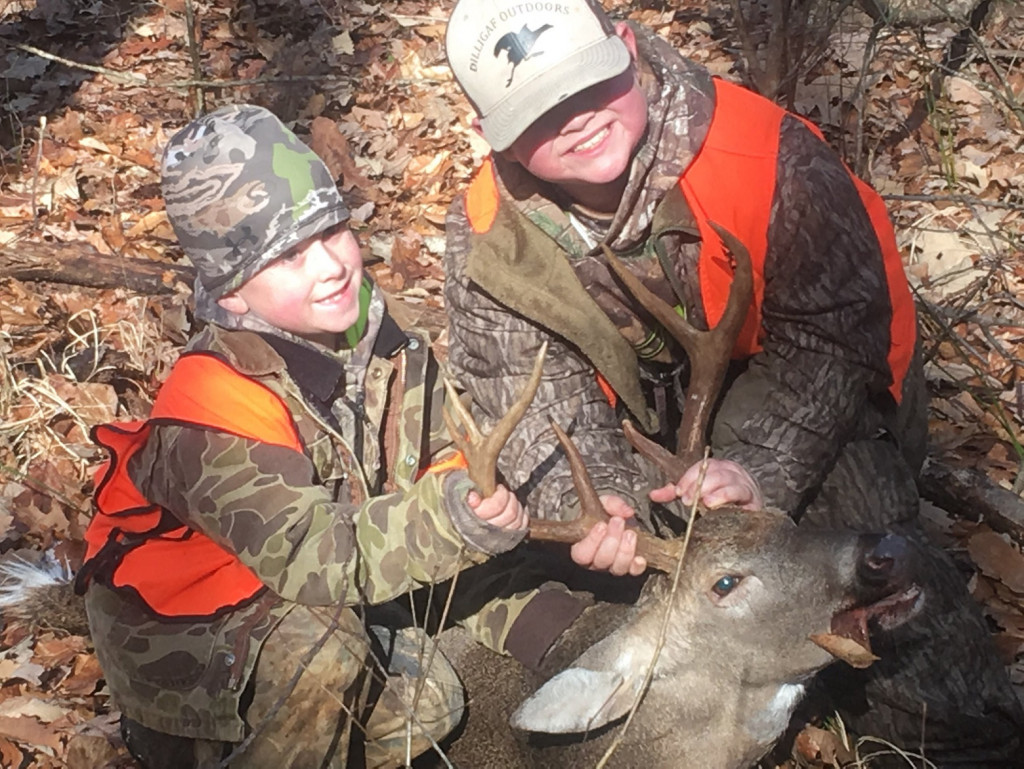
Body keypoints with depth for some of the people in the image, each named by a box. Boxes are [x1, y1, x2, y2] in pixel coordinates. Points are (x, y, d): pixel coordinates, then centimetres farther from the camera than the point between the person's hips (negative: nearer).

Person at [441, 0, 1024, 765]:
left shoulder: (765, 155, -33)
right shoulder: (487, 236, -20)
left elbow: (833, 330, -25)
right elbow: (523, 386, -17)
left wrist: (760, 465, -35)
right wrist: (590, 501, -34)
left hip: (805, 400, -3)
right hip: (650, 404, 4)